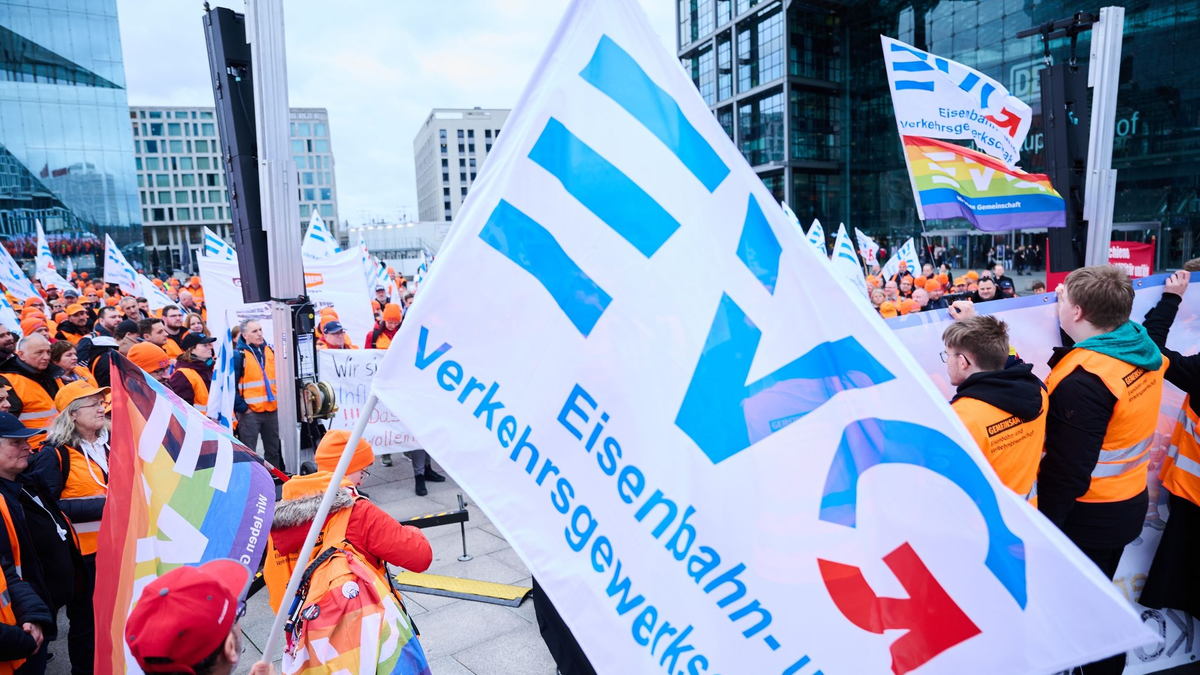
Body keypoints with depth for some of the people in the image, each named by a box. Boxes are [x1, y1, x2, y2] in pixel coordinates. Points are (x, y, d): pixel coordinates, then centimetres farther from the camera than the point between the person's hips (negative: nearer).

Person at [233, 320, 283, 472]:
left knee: (273, 450, 15)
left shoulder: (270, 351, 9)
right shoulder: (238, 355, -9)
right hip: (249, 412, -5)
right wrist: (241, 407, -12)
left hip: (271, 410, 6)